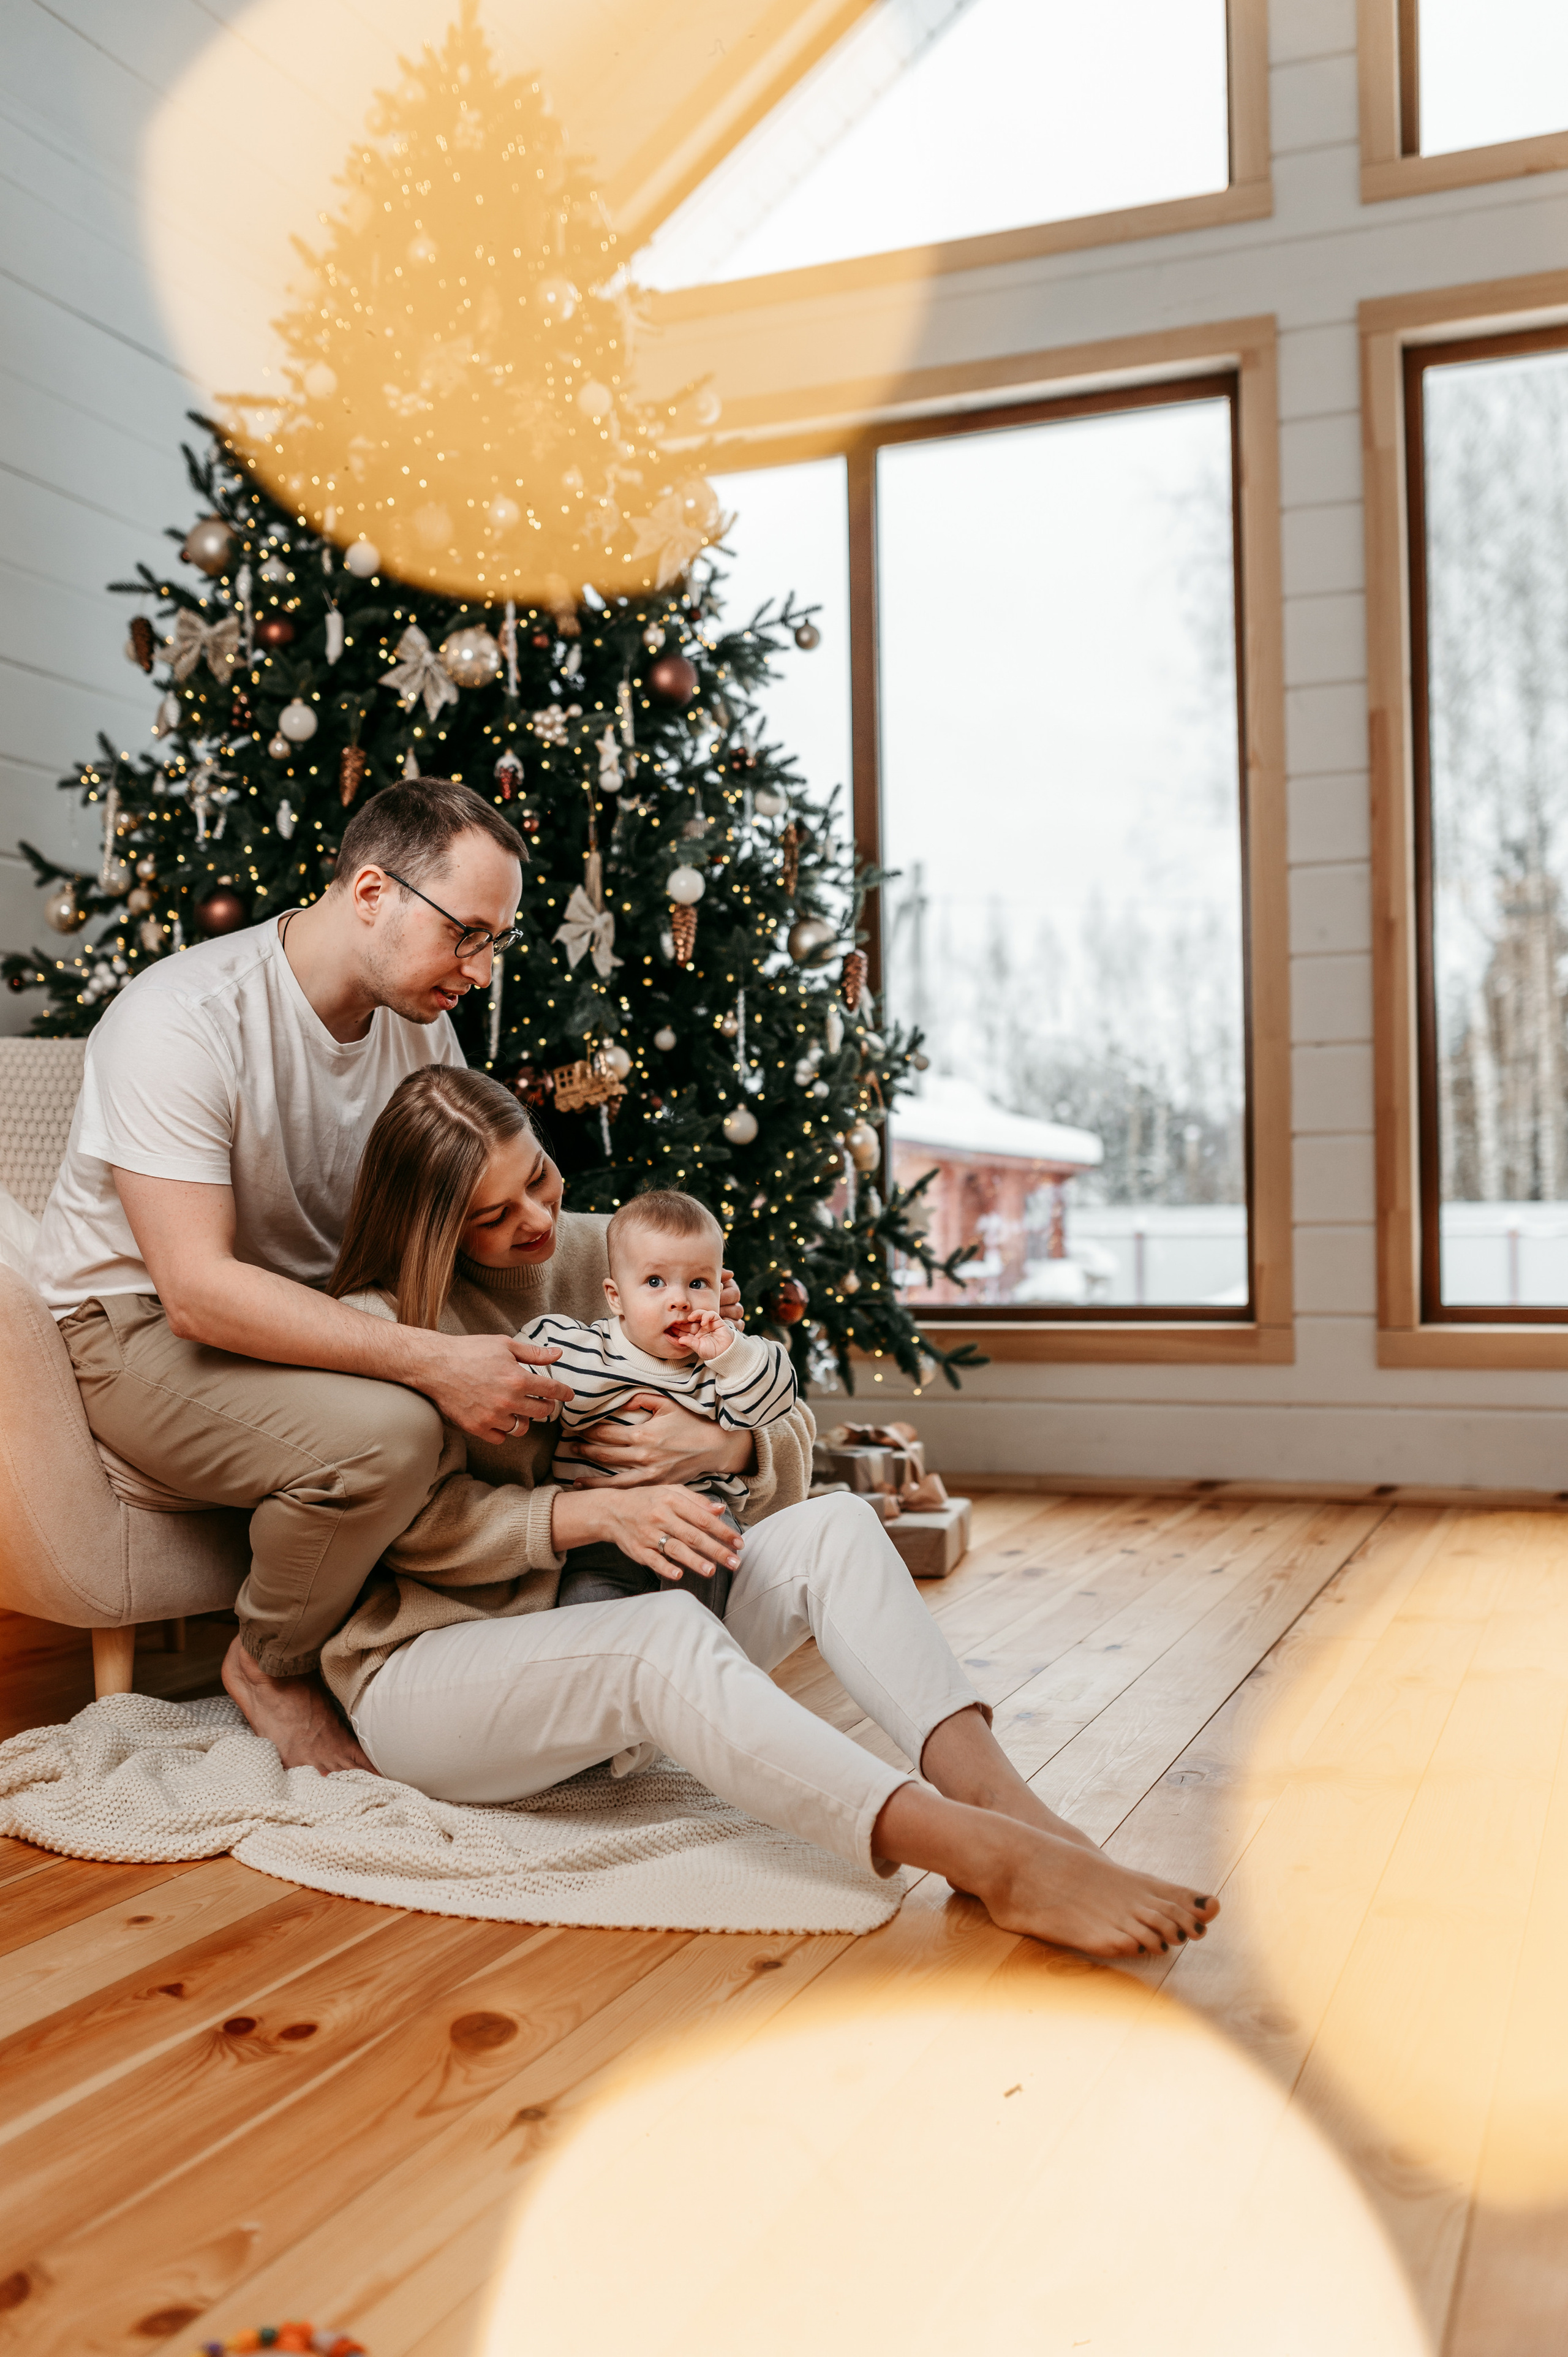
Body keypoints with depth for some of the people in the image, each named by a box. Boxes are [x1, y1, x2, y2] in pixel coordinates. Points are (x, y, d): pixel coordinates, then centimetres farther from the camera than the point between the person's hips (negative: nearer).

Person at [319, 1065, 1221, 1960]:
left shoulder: (600, 1251, 8)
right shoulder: (385, 1317, -6)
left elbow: (788, 1440, 8)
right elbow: (421, 1524, -15)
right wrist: (594, 1512, -27)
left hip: (598, 1607, 6)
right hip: (427, 1665, -6)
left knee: (832, 1526, -16)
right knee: (665, 1633, -36)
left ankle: (1000, 1795, -36)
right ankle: (997, 1861, -48)